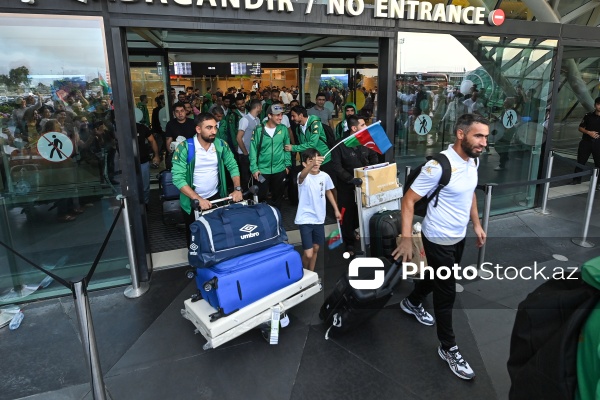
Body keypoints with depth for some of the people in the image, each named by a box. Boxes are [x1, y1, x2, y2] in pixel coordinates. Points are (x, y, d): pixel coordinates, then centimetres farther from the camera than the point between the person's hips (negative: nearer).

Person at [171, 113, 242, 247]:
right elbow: (178, 178, -22)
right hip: (193, 201, -3)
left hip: (216, 197, 3)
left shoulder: (221, 145, -7)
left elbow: (233, 166, 2)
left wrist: (237, 189, -13)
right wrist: (198, 199, -29)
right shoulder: (184, 148, -19)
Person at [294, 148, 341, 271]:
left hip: (319, 218, 5)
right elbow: (302, 176, -44)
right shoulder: (303, 176, -17)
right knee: (308, 254, -7)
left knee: (316, 248, 18)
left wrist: (336, 210, 19)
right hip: (305, 219, -5)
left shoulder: (325, 176, -2)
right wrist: (312, 164, -63)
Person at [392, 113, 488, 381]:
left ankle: (412, 303, 54)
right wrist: (406, 238, -31)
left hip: (459, 236, 8)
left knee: (437, 277, 26)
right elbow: (409, 199, -25)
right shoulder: (439, 166, -28)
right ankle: (448, 348, 23)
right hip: (439, 240, -8)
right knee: (446, 292, 3)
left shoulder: (472, 161, -1)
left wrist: (476, 224, 16)